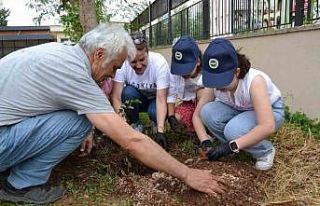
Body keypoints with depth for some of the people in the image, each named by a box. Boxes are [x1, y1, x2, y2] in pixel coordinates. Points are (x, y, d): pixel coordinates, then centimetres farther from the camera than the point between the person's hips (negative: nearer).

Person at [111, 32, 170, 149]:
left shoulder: (159, 62, -31)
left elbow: (161, 99, -33)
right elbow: (116, 97, -29)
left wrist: (160, 131, -43)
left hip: (155, 99, -1)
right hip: (134, 100, 1)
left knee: (154, 112, -33)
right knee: (128, 91, -31)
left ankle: (157, 125, 4)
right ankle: (135, 126, -7)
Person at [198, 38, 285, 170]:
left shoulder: (254, 81, -36)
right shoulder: (215, 84, -22)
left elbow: (268, 126, -41)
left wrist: (232, 146, -42)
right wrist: (205, 142, -31)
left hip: (271, 111, -4)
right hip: (239, 110, 5)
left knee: (233, 130, -35)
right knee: (208, 112, -25)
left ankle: (265, 151, -4)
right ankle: (238, 147, -2)